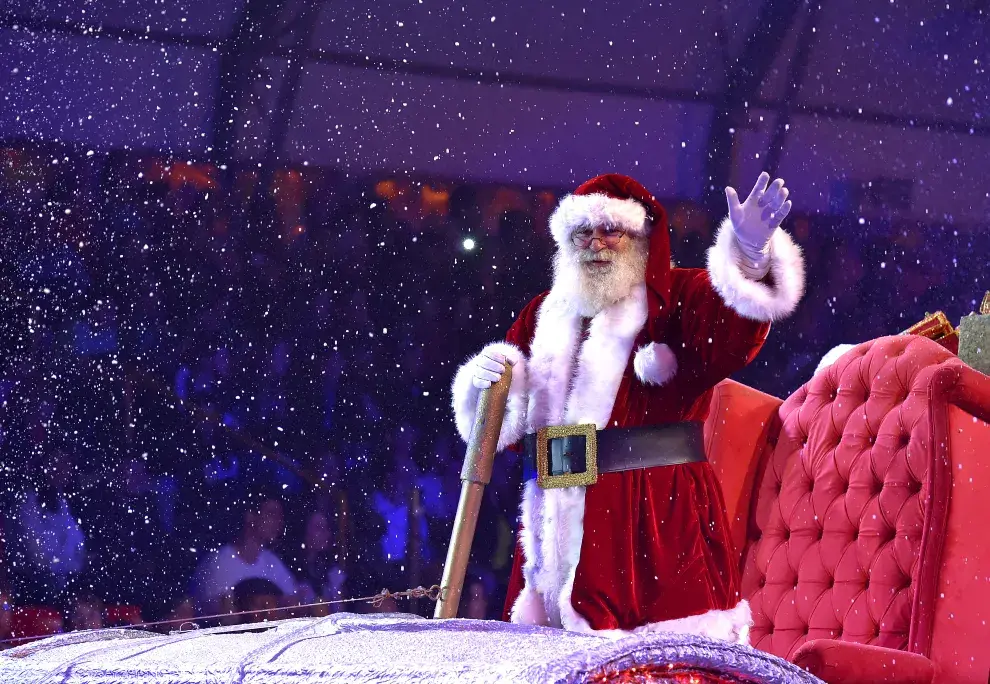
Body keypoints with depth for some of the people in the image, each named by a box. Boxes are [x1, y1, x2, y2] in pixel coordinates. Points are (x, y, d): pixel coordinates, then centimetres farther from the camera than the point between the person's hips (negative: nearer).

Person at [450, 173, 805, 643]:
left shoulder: (674, 300, 2)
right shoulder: (545, 315, 18)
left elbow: (726, 326, -22)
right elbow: (504, 425, 19)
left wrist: (748, 257, -41)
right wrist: (488, 383, -3)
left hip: (657, 520, -5)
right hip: (558, 526, 5)